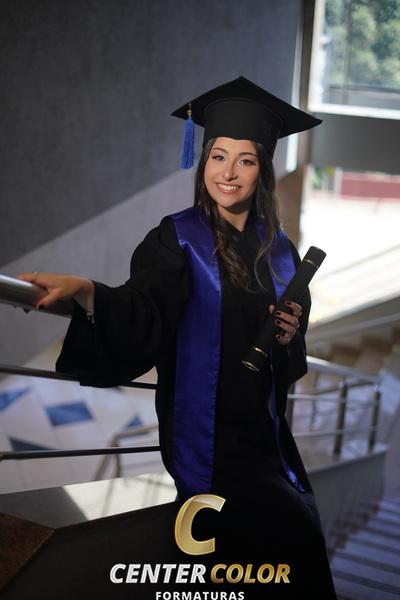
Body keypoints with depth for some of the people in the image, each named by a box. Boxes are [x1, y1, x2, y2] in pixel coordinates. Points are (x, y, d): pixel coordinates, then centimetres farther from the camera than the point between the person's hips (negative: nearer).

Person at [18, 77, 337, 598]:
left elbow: (290, 362, 14)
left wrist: (290, 335, -9)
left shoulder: (278, 249, 7)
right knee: (290, 530, -18)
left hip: (263, 426, 6)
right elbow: (143, 317, -25)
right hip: (204, 431, -6)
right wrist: (87, 292, -44)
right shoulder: (177, 240, -8)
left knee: (299, 524, 9)